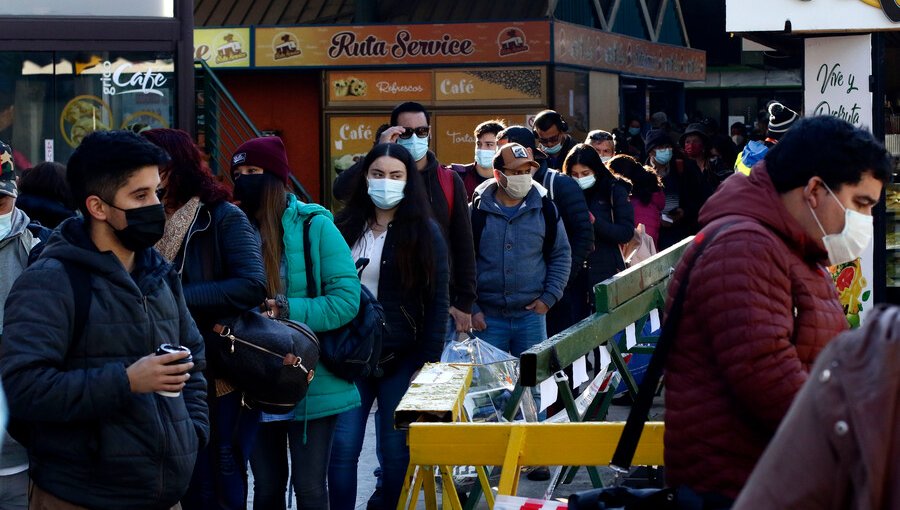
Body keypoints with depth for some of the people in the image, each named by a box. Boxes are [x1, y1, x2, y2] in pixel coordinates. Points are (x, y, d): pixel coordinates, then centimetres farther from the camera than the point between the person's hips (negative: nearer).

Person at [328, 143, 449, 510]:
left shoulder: (424, 232, -1)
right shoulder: (345, 228, 7)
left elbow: (438, 303, -3)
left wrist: (428, 363, -8)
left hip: (401, 359, -2)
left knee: (396, 450, 5)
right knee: (342, 448, -1)